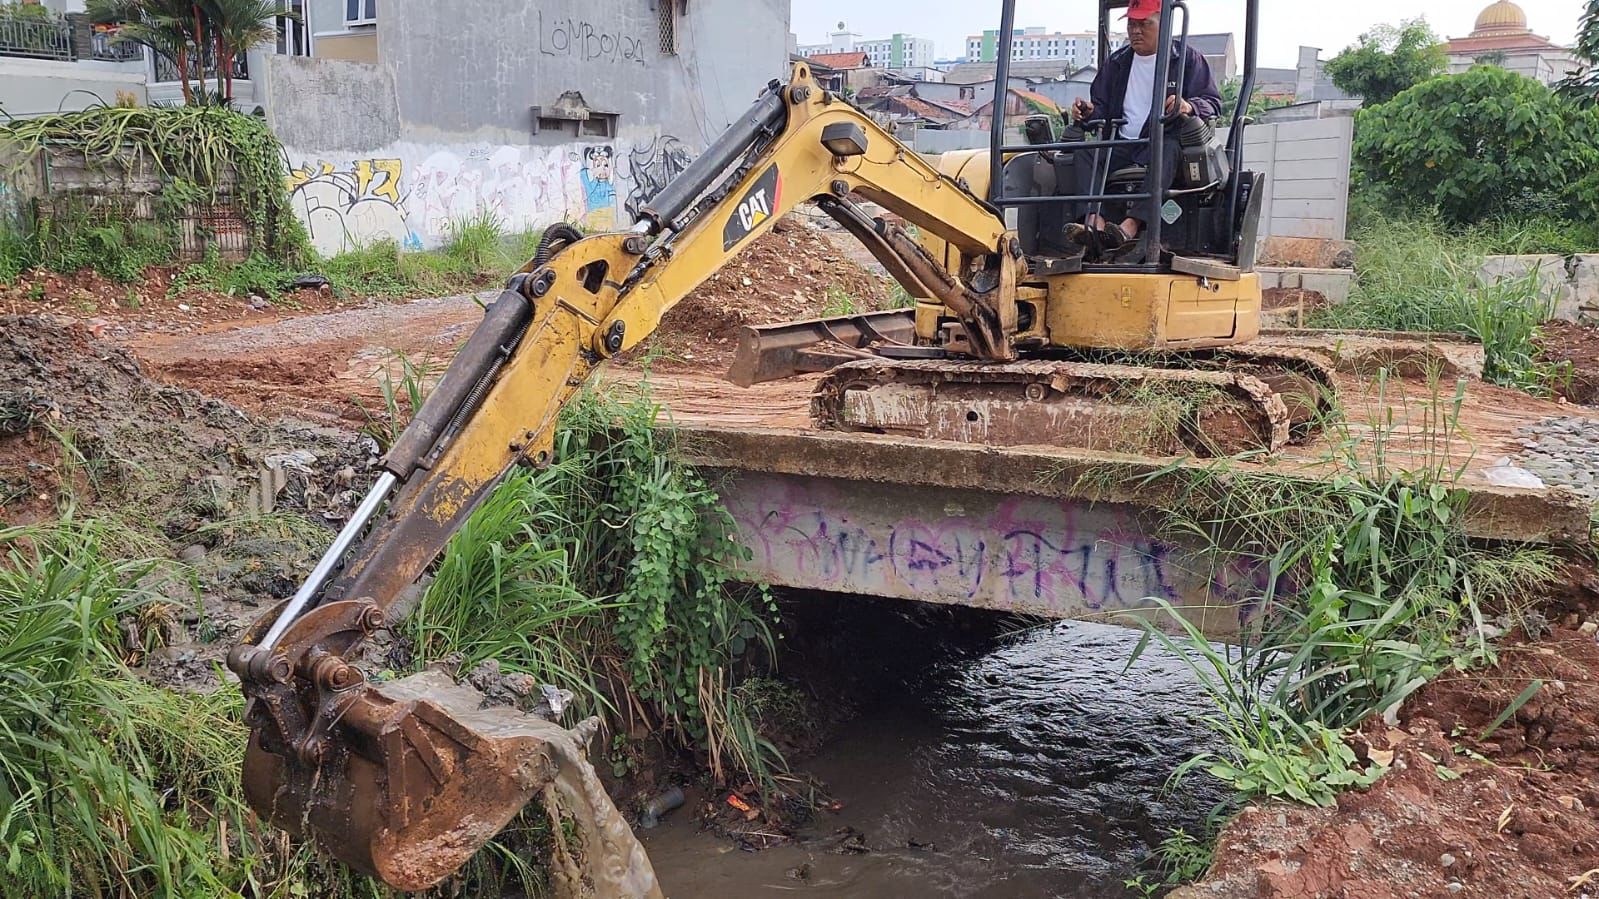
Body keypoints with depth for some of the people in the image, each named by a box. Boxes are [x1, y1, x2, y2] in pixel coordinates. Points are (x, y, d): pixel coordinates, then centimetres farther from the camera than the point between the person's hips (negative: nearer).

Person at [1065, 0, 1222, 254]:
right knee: (1084, 151, -24)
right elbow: (1102, 106, 25)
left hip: (1164, 141, -4)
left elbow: (1213, 103, 4)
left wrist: (1189, 106, -20)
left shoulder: (1188, 59, 9)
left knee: (1166, 151, -39)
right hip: (1121, 146, 4)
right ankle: (1094, 222, -44)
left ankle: (1131, 226, -56)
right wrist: (1089, 112, -1)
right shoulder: (1118, 62, 22)